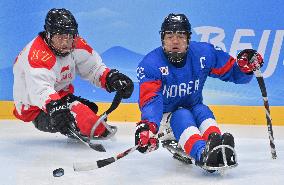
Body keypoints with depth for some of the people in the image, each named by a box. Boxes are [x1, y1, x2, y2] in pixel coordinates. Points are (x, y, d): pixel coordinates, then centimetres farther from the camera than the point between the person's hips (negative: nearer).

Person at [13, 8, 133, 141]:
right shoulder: (37, 55, -29)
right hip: (35, 108, -9)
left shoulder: (75, 45, -5)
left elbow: (94, 69, 1)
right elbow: (40, 90, -43)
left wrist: (112, 78, -19)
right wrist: (54, 106, -61)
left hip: (60, 96, 9)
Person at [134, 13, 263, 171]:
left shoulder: (205, 53, -10)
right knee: (183, 117, -33)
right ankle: (203, 153, -61)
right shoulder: (150, 64, -19)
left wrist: (246, 66, -27)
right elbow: (150, 99, -31)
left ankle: (217, 145, -56)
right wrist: (148, 126, -50)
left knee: (203, 112, -29)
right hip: (164, 117, -3)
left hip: (194, 108, 3)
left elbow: (232, 72, -3)